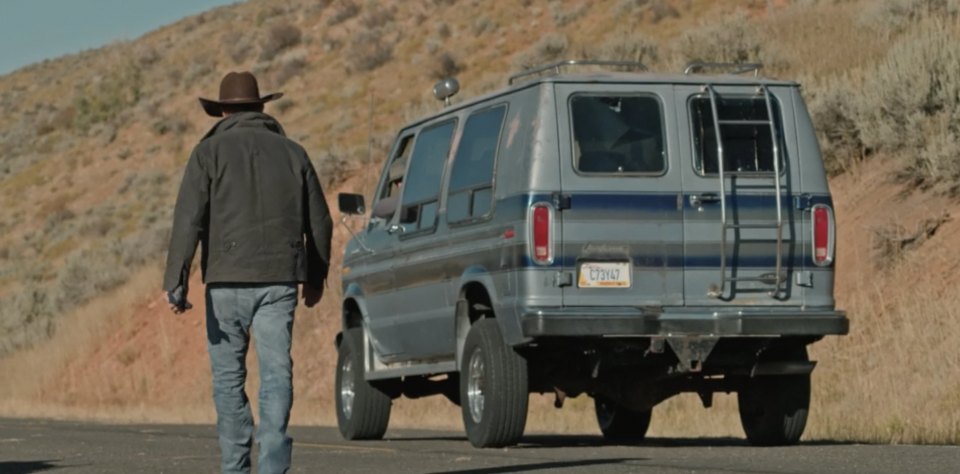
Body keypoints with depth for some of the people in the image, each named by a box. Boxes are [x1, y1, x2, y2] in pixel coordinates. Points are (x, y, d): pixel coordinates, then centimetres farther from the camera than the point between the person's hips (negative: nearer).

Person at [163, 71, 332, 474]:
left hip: (228, 279, -2)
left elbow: (189, 219, -9)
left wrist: (175, 283, -11)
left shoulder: (210, 151, 1)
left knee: (228, 376, 9)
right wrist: (316, 276, 27)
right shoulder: (291, 152, 11)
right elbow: (319, 222, 15)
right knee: (276, 373, -1)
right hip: (280, 279, 2)